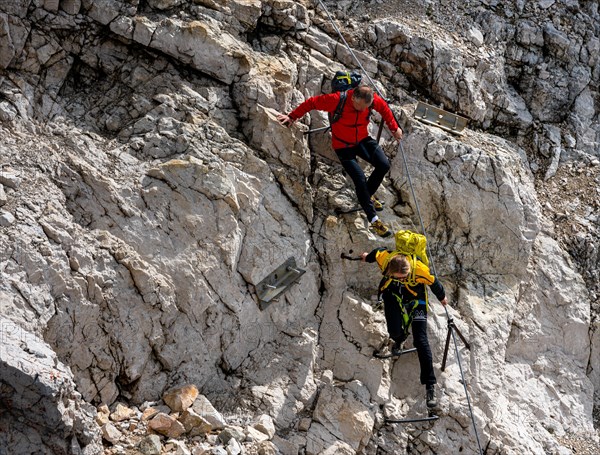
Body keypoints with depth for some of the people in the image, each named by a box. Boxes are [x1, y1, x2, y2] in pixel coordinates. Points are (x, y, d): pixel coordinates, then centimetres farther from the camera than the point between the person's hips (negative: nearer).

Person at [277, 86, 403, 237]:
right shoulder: (336, 100, -31)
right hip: (343, 146, -4)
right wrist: (292, 117, -8)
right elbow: (312, 103, -17)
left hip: (363, 139, 4)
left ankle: (368, 195, 16)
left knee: (383, 165, -13)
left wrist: (394, 128, 14)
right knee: (360, 180, -14)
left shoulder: (372, 100, -19)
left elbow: (384, 108, 5)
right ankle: (373, 220, -1)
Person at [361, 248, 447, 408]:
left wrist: (442, 297, 6)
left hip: (415, 299, -2)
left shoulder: (419, 269, -38)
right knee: (395, 331, -10)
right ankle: (399, 340, 34)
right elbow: (378, 252, -5)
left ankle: (430, 387, -11)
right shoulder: (384, 258, -32)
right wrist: (367, 257, 19)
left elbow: (434, 283, -15)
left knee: (421, 341, -12)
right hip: (393, 293, 2)